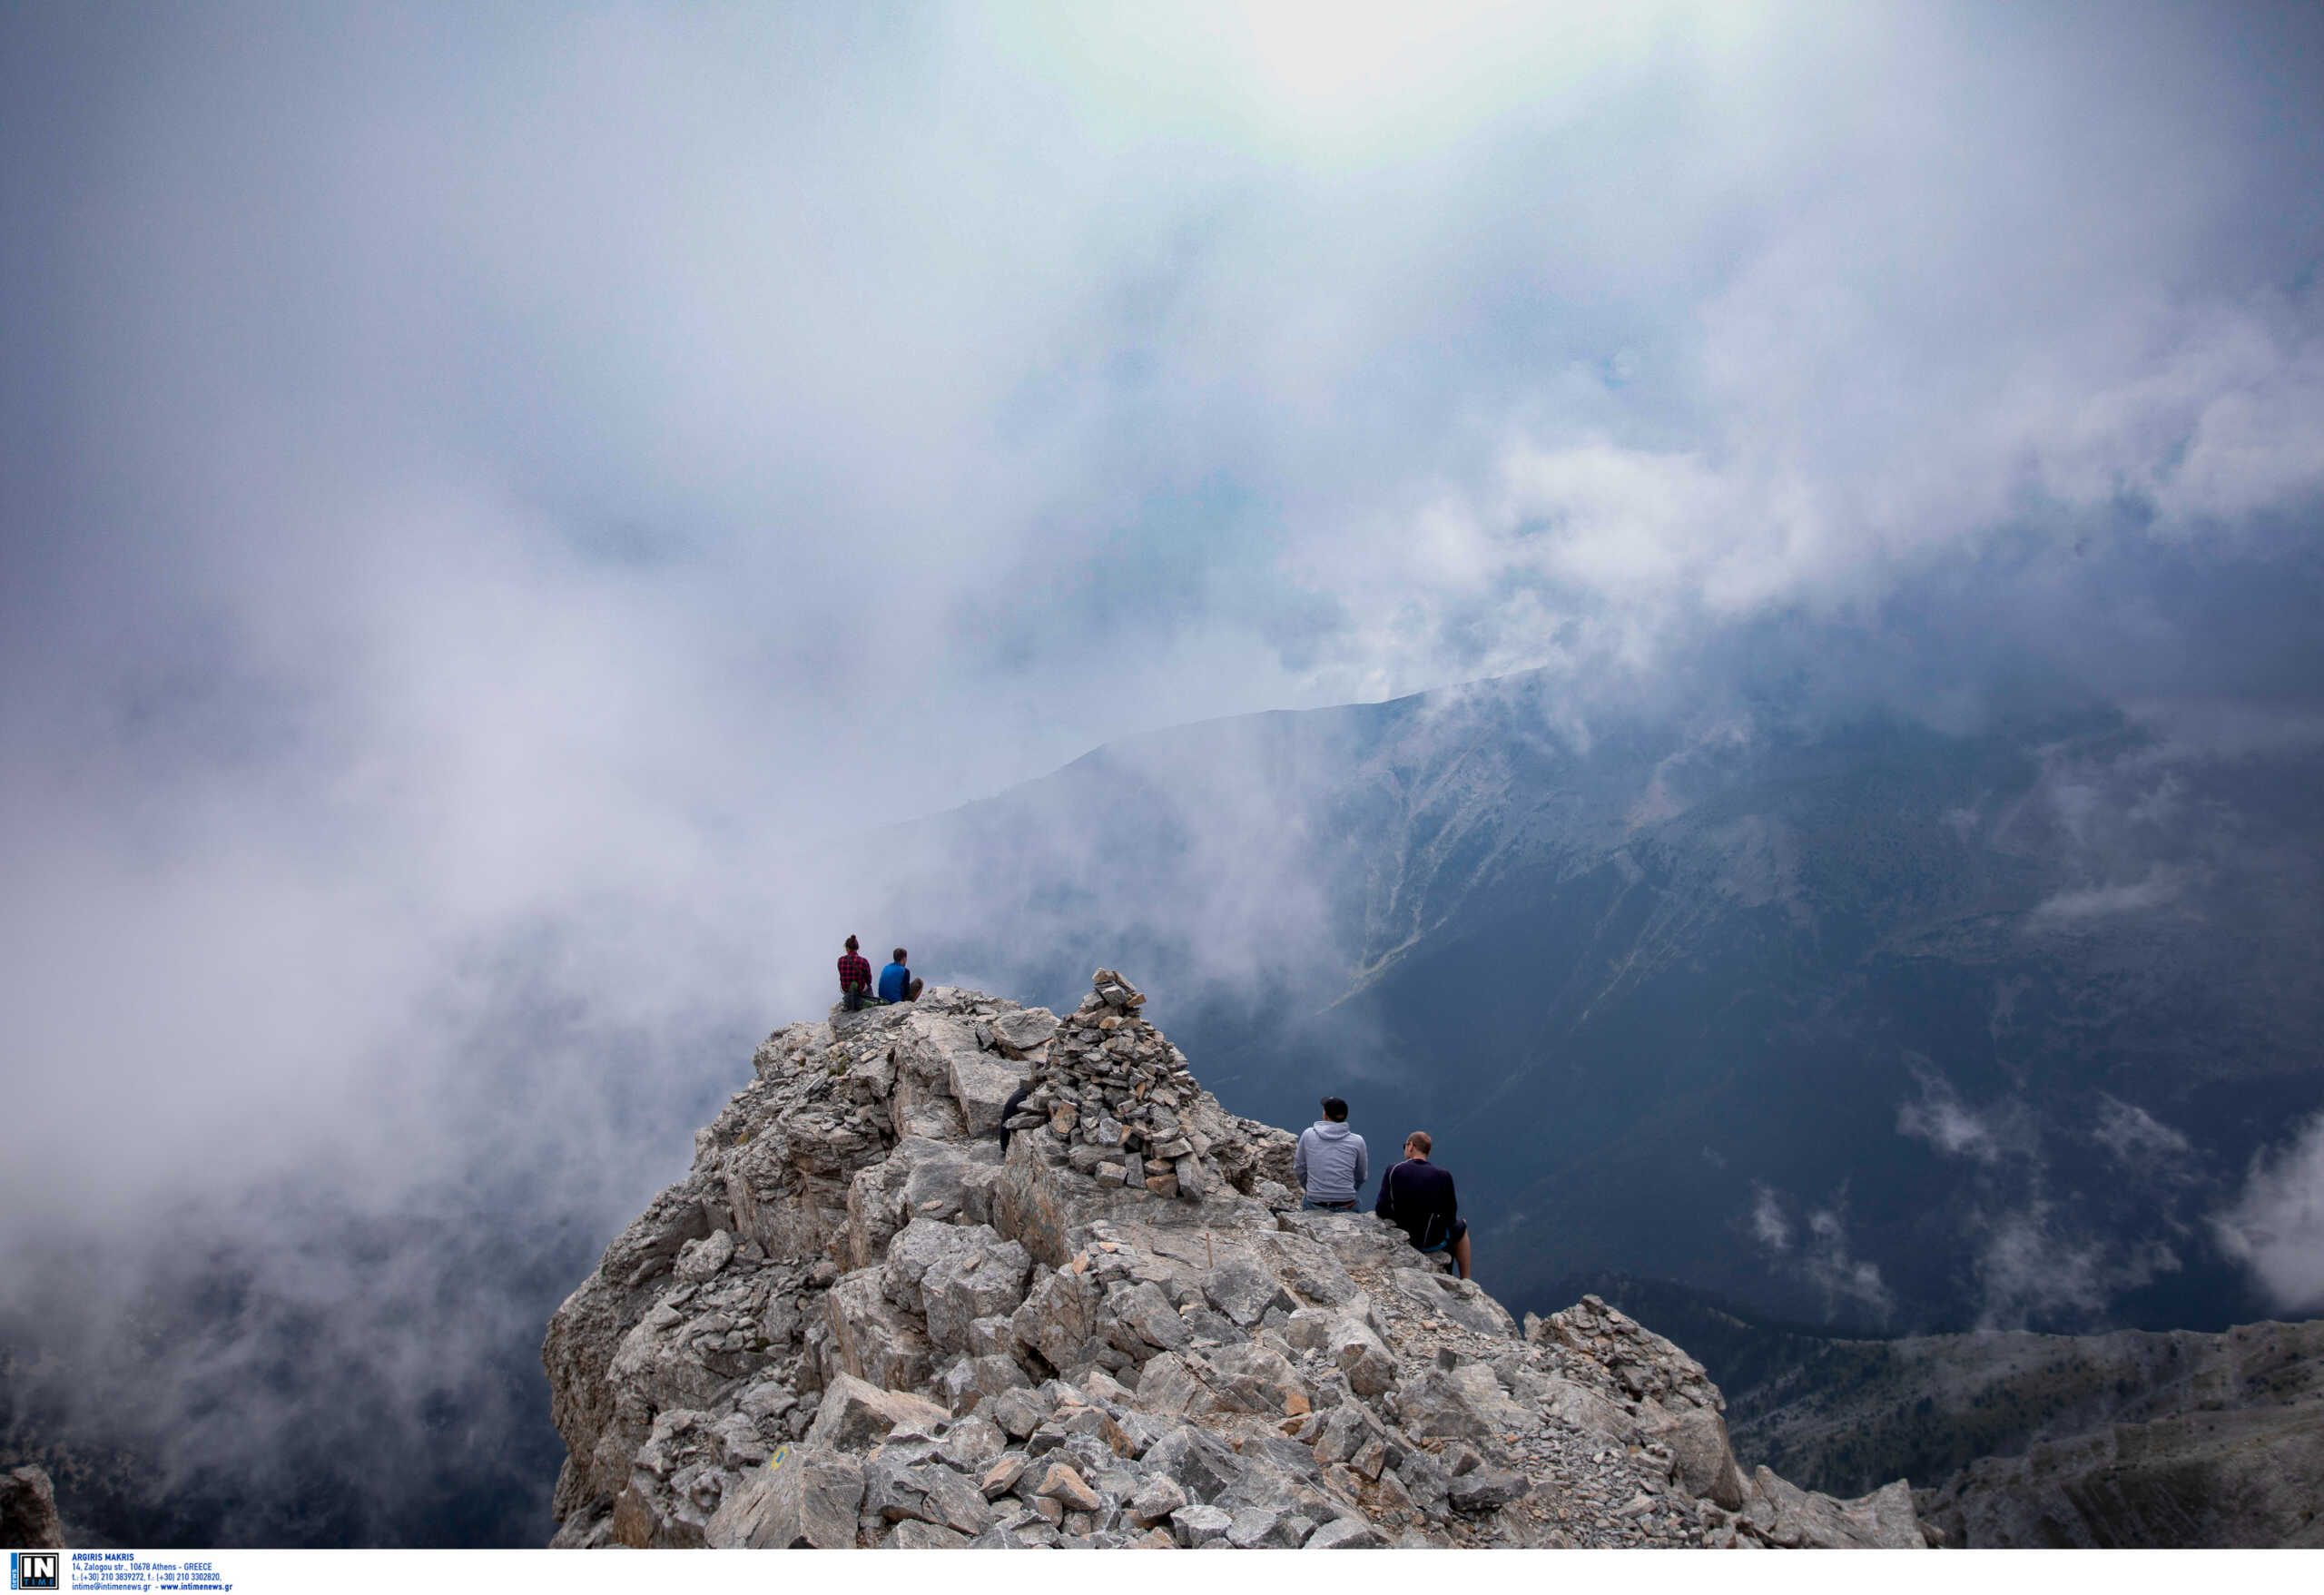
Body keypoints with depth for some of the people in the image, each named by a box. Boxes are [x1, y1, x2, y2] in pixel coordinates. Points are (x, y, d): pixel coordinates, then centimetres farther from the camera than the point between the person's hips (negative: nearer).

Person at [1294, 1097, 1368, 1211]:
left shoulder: (1308, 1134, -2)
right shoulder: (1357, 1141, -2)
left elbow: (1299, 1168, 8)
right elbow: (1362, 1177, 9)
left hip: (1313, 1206, 1)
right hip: (1346, 1208, -1)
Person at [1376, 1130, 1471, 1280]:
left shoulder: (1393, 1172, -14)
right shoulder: (1443, 1176, -15)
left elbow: (1381, 1210, -13)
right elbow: (1450, 1217, -11)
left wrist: (1399, 1217, 7)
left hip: (1400, 1236, 2)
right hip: (1432, 1242, -2)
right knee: (1460, 1226, 31)